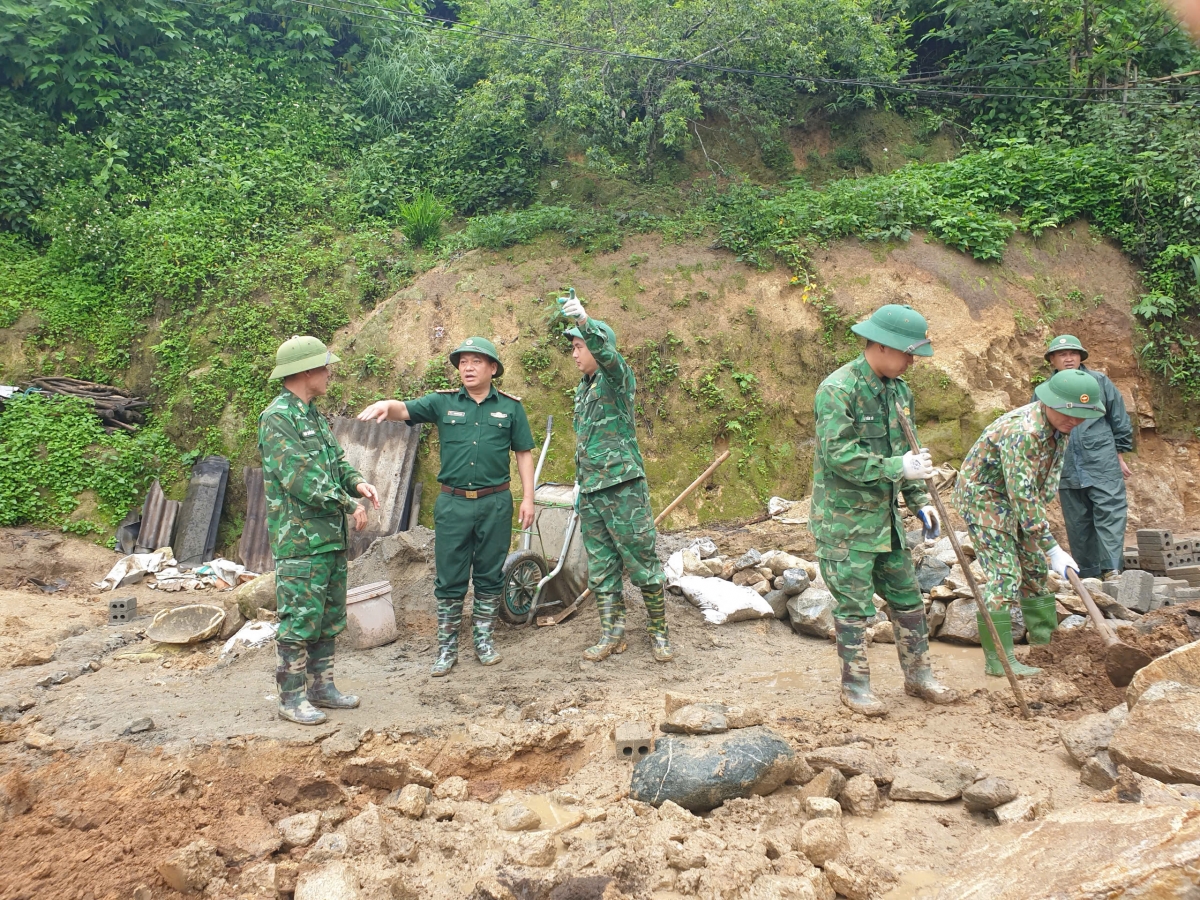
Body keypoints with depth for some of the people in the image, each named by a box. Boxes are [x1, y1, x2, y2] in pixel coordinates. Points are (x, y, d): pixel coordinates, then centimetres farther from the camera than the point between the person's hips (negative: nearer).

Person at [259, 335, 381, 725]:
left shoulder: (315, 416, 16)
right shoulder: (277, 418, -13)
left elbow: (336, 462, 20)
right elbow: (301, 479, -20)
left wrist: (357, 482, -2)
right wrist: (348, 504, -15)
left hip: (332, 537, 9)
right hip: (300, 540, -9)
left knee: (329, 618, 15)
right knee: (299, 620, -2)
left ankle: (321, 685, 26)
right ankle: (292, 697, 9)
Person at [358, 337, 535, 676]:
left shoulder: (510, 406, 4)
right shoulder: (443, 402, 4)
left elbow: (524, 454, 6)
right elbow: (404, 409, -10)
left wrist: (528, 498, 0)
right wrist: (385, 405, -34)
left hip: (495, 502, 0)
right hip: (453, 503, 0)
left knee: (490, 575, 10)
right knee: (450, 579, 5)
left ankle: (483, 639, 25)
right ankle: (446, 648, 16)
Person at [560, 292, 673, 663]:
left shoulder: (617, 375, -4)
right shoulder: (582, 388, 19)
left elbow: (606, 351, -29)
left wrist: (584, 320, -45)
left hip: (622, 486, -8)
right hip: (590, 492, 8)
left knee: (642, 561, 0)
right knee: (600, 568, 9)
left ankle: (658, 631, 13)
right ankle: (612, 634, 18)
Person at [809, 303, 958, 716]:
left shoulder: (899, 389, 8)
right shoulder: (837, 389, -19)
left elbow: (907, 450, 16)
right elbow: (839, 456, -25)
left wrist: (919, 501, 8)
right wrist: (898, 467, -23)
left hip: (885, 516, 8)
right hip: (845, 521, -8)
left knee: (907, 596, 15)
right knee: (854, 606, 3)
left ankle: (918, 676, 31)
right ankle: (855, 686, 19)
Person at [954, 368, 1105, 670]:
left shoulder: (1061, 425, -4)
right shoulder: (1022, 432, -34)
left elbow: (1049, 478, 10)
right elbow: (1023, 497, -33)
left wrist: (1038, 512, 2)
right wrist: (1052, 548, -31)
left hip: (1014, 501, 9)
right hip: (983, 496, -9)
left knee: (1035, 568, 14)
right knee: (1005, 575, -13)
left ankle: (1045, 641, 28)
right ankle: (998, 659, -7)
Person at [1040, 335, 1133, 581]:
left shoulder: (1099, 382, 3)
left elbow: (1120, 420, 8)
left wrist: (1120, 454, 8)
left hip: (1103, 467, -2)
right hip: (1068, 474, 2)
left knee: (1110, 519, -7)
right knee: (1078, 527, 9)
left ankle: (1112, 571, -6)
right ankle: (1087, 574, 19)